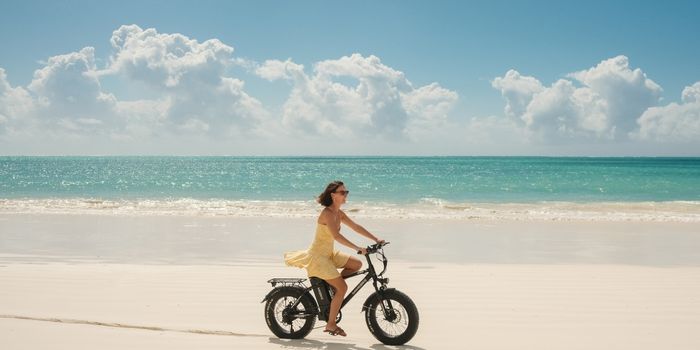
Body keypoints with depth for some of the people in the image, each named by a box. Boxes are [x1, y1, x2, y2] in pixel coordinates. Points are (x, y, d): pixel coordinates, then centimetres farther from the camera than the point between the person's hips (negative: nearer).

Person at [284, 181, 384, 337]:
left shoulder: (338, 213, 6)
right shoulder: (327, 213, -21)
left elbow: (356, 227, 10)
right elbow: (336, 235, -33)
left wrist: (376, 239, 4)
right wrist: (357, 248, -39)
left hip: (329, 253, 9)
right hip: (318, 256, -9)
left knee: (357, 264, 2)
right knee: (342, 287, -10)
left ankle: (332, 284, 13)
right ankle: (331, 324, 0)